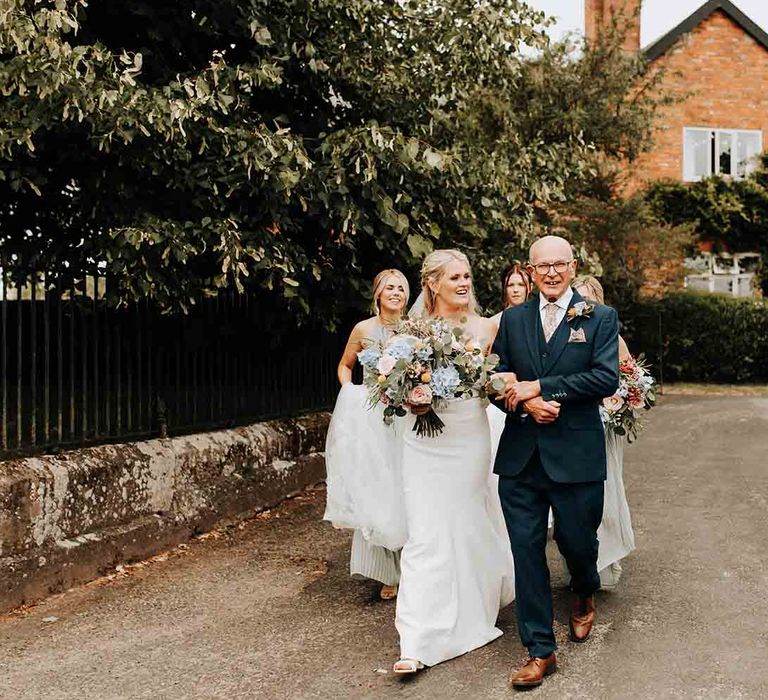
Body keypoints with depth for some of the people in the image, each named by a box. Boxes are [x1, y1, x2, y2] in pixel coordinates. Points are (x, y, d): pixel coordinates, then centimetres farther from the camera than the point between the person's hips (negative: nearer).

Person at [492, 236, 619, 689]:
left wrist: (540, 387, -16)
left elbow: (607, 378, -12)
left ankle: (585, 595, 48)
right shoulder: (512, 319, 9)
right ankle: (540, 651, 13)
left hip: (576, 453, -2)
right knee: (527, 550, 3)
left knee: (577, 541, 11)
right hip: (520, 456, 2)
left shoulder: (601, 318, 0)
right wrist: (528, 403, -14)